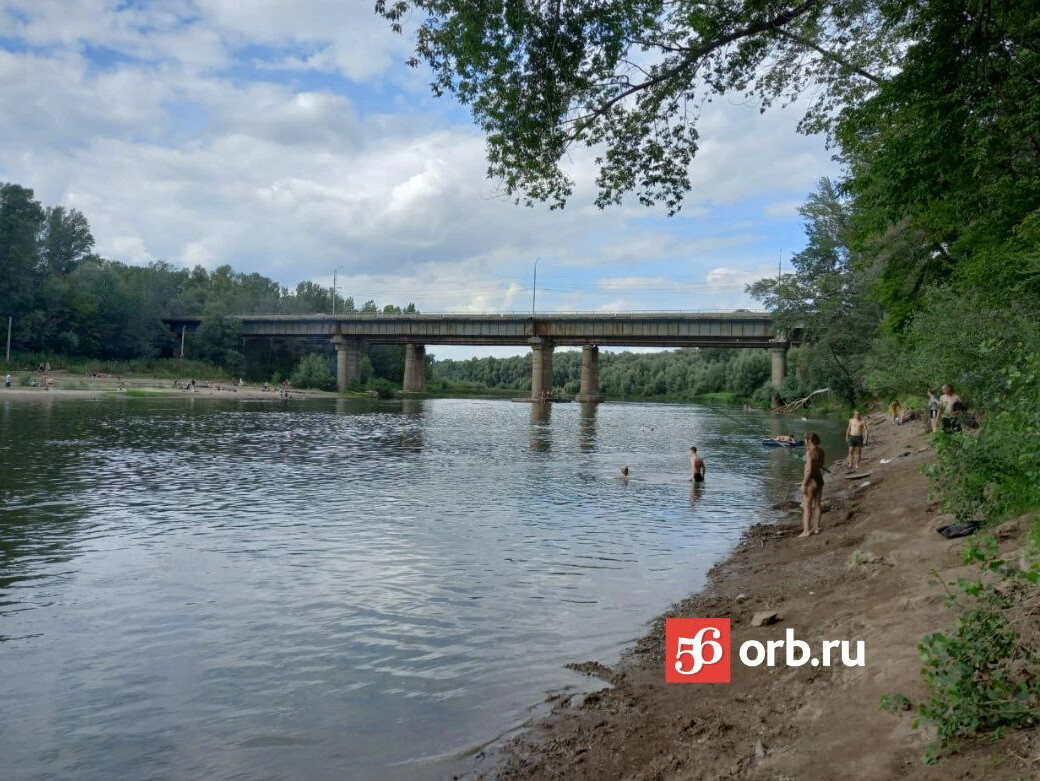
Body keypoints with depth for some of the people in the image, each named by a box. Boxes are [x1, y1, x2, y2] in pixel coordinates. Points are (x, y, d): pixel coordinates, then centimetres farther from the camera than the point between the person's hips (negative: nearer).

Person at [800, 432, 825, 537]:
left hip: (811, 480, -9)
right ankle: (816, 528, 23)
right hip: (819, 479, 9)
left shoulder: (810, 452, -20)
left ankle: (806, 531, 0)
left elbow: (809, 469, -23)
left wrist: (804, 484, -19)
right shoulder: (821, 451, 5)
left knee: (806, 506, -2)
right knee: (817, 504, 15)